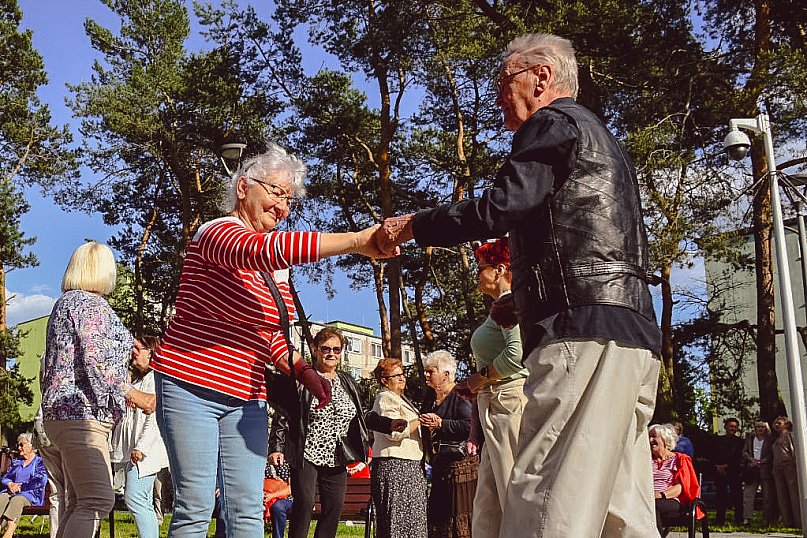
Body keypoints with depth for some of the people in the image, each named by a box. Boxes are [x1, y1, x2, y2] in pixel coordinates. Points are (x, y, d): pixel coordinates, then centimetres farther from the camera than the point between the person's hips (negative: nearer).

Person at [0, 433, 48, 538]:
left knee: (17, 499, -37)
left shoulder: (40, 462, 9)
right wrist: (10, 484, -4)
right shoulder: (16, 462, 28)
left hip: (32, 494, -5)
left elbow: (41, 480, -7)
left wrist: (20, 486, -10)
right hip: (12, 492, 5)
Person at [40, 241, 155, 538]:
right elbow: (96, 363, -17)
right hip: (82, 413, -10)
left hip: (61, 412, 10)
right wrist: (136, 396, -11)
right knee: (98, 500, -17)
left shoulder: (65, 302, 22)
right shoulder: (90, 303, -7)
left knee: (77, 504, 8)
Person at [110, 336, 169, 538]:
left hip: (144, 452, -10)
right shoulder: (136, 380, 24)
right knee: (144, 504, 8)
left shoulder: (154, 378, -6)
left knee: (134, 498, -17)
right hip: (131, 452, 10)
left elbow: (154, 417, -16)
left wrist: (141, 447, -20)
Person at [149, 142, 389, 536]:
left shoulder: (277, 268, 14)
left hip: (245, 398, 7)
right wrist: (357, 241, -41)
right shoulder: (217, 232, -11)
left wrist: (303, 371, 2)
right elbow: (265, 248, -34)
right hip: (189, 386, -7)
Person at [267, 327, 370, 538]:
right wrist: (277, 447, -12)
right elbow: (282, 417, -4)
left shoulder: (348, 384, 14)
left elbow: (357, 423, 19)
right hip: (306, 455, -5)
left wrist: (360, 455, 14)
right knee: (304, 503, -13)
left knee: (335, 507, 2)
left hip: (336, 460, 5)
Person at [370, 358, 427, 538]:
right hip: (394, 465, -10)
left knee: (411, 520, 8)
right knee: (397, 518, -11)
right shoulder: (386, 398, -9)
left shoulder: (398, 398, 24)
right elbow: (395, 431, -21)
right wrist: (420, 420, -13)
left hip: (409, 467, 10)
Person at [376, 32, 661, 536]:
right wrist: (525, 300, 26)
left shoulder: (553, 123, 1)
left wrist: (413, 224, -2)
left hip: (587, 333, -10)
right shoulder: (600, 138, 30)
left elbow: (501, 207, -13)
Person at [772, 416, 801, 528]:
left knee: (794, 494, -10)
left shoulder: (790, 435, 7)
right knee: (782, 496, 1)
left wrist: (794, 463, -16)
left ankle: (799, 522, -12)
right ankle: (787, 522, 1)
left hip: (789, 466, -7)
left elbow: (794, 449, -5)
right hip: (777, 468, 7)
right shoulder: (776, 440, 27)